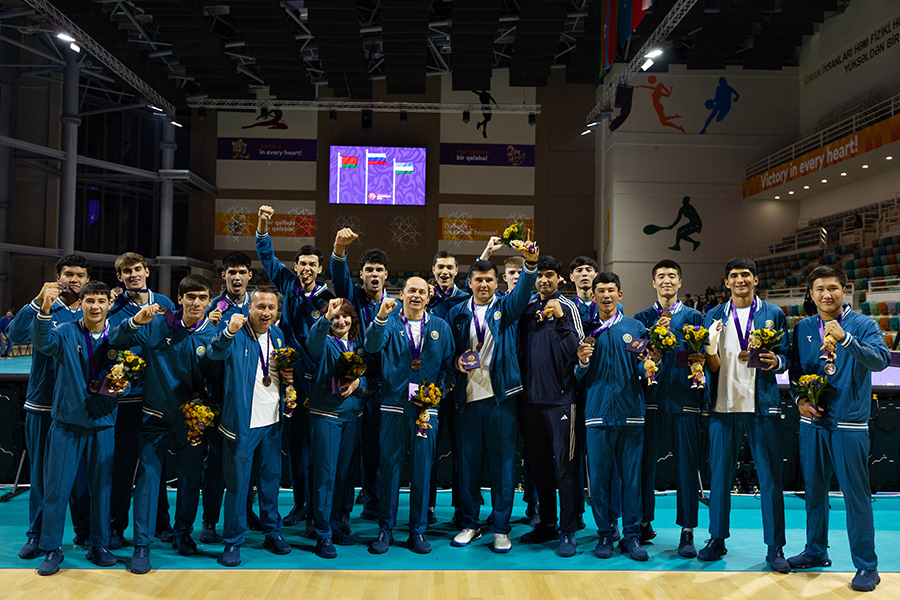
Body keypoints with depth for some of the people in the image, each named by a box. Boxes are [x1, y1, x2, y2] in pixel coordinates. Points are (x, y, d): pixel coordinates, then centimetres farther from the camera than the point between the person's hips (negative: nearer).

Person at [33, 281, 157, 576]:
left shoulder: (118, 337, 3)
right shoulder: (66, 333, -1)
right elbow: (43, 343, -19)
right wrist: (45, 310, -38)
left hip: (103, 424, 1)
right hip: (67, 423, -1)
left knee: (102, 487, 9)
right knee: (57, 487, 2)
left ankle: (99, 546, 24)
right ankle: (51, 549, 18)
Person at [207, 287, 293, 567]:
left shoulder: (277, 334, 7)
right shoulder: (237, 334, -12)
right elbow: (214, 352, -33)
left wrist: (288, 373, -2)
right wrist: (228, 332, -52)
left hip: (272, 421, 6)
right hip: (242, 421, -5)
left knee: (271, 479, 16)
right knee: (237, 483, 4)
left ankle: (272, 532, 31)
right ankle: (233, 542, 17)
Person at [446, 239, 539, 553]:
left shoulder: (506, 307, 5)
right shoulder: (457, 313, 10)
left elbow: (524, 292, -16)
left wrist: (531, 264, -34)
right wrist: (458, 361, -6)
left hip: (500, 397, -2)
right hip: (467, 397, 2)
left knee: (503, 462, 3)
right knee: (467, 462, 8)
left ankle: (501, 528, 15)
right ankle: (470, 524, 22)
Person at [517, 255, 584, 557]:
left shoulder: (567, 307, -2)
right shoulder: (527, 307, 12)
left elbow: (576, 351, -12)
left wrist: (560, 319, -20)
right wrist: (520, 383, 7)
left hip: (559, 397, -5)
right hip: (530, 397, 5)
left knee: (563, 465, -1)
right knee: (538, 464, 13)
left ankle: (567, 532, 7)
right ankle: (547, 523, 26)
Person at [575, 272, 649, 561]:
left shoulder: (635, 327, 11)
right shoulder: (587, 331, 11)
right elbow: (579, 378, 9)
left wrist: (646, 364, -13)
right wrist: (583, 362, -11)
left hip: (631, 411, 0)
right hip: (598, 412, 0)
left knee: (631, 475, 2)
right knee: (599, 477, 2)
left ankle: (631, 535, 14)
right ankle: (605, 534, 15)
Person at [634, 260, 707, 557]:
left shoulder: (694, 316, 9)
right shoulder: (643, 318, 11)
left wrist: (702, 398, -8)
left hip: (684, 397, -1)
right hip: (652, 397, 1)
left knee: (688, 463, -1)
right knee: (646, 462, 6)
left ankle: (687, 532, 8)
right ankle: (644, 524, 20)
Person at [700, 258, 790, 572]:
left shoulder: (773, 314, 7)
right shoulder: (714, 316, 9)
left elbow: (784, 357, 7)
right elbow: (713, 367, 5)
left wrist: (775, 361, -16)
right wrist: (710, 348, -17)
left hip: (763, 405, -1)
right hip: (724, 405, 1)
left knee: (770, 478, 1)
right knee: (719, 475, 7)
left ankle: (775, 548, 11)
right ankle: (717, 539, 19)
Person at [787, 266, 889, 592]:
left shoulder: (863, 325, -3)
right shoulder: (802, 328, 8)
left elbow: (880, 360, -20)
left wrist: (844, 338, -33)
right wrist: (800, 398, -2)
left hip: (850, 424, -4)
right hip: (813, 421, 4)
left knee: (856, 494, -1)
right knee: (814, 489, 14)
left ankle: (866, 566, 12)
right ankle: (816, 551, 29)